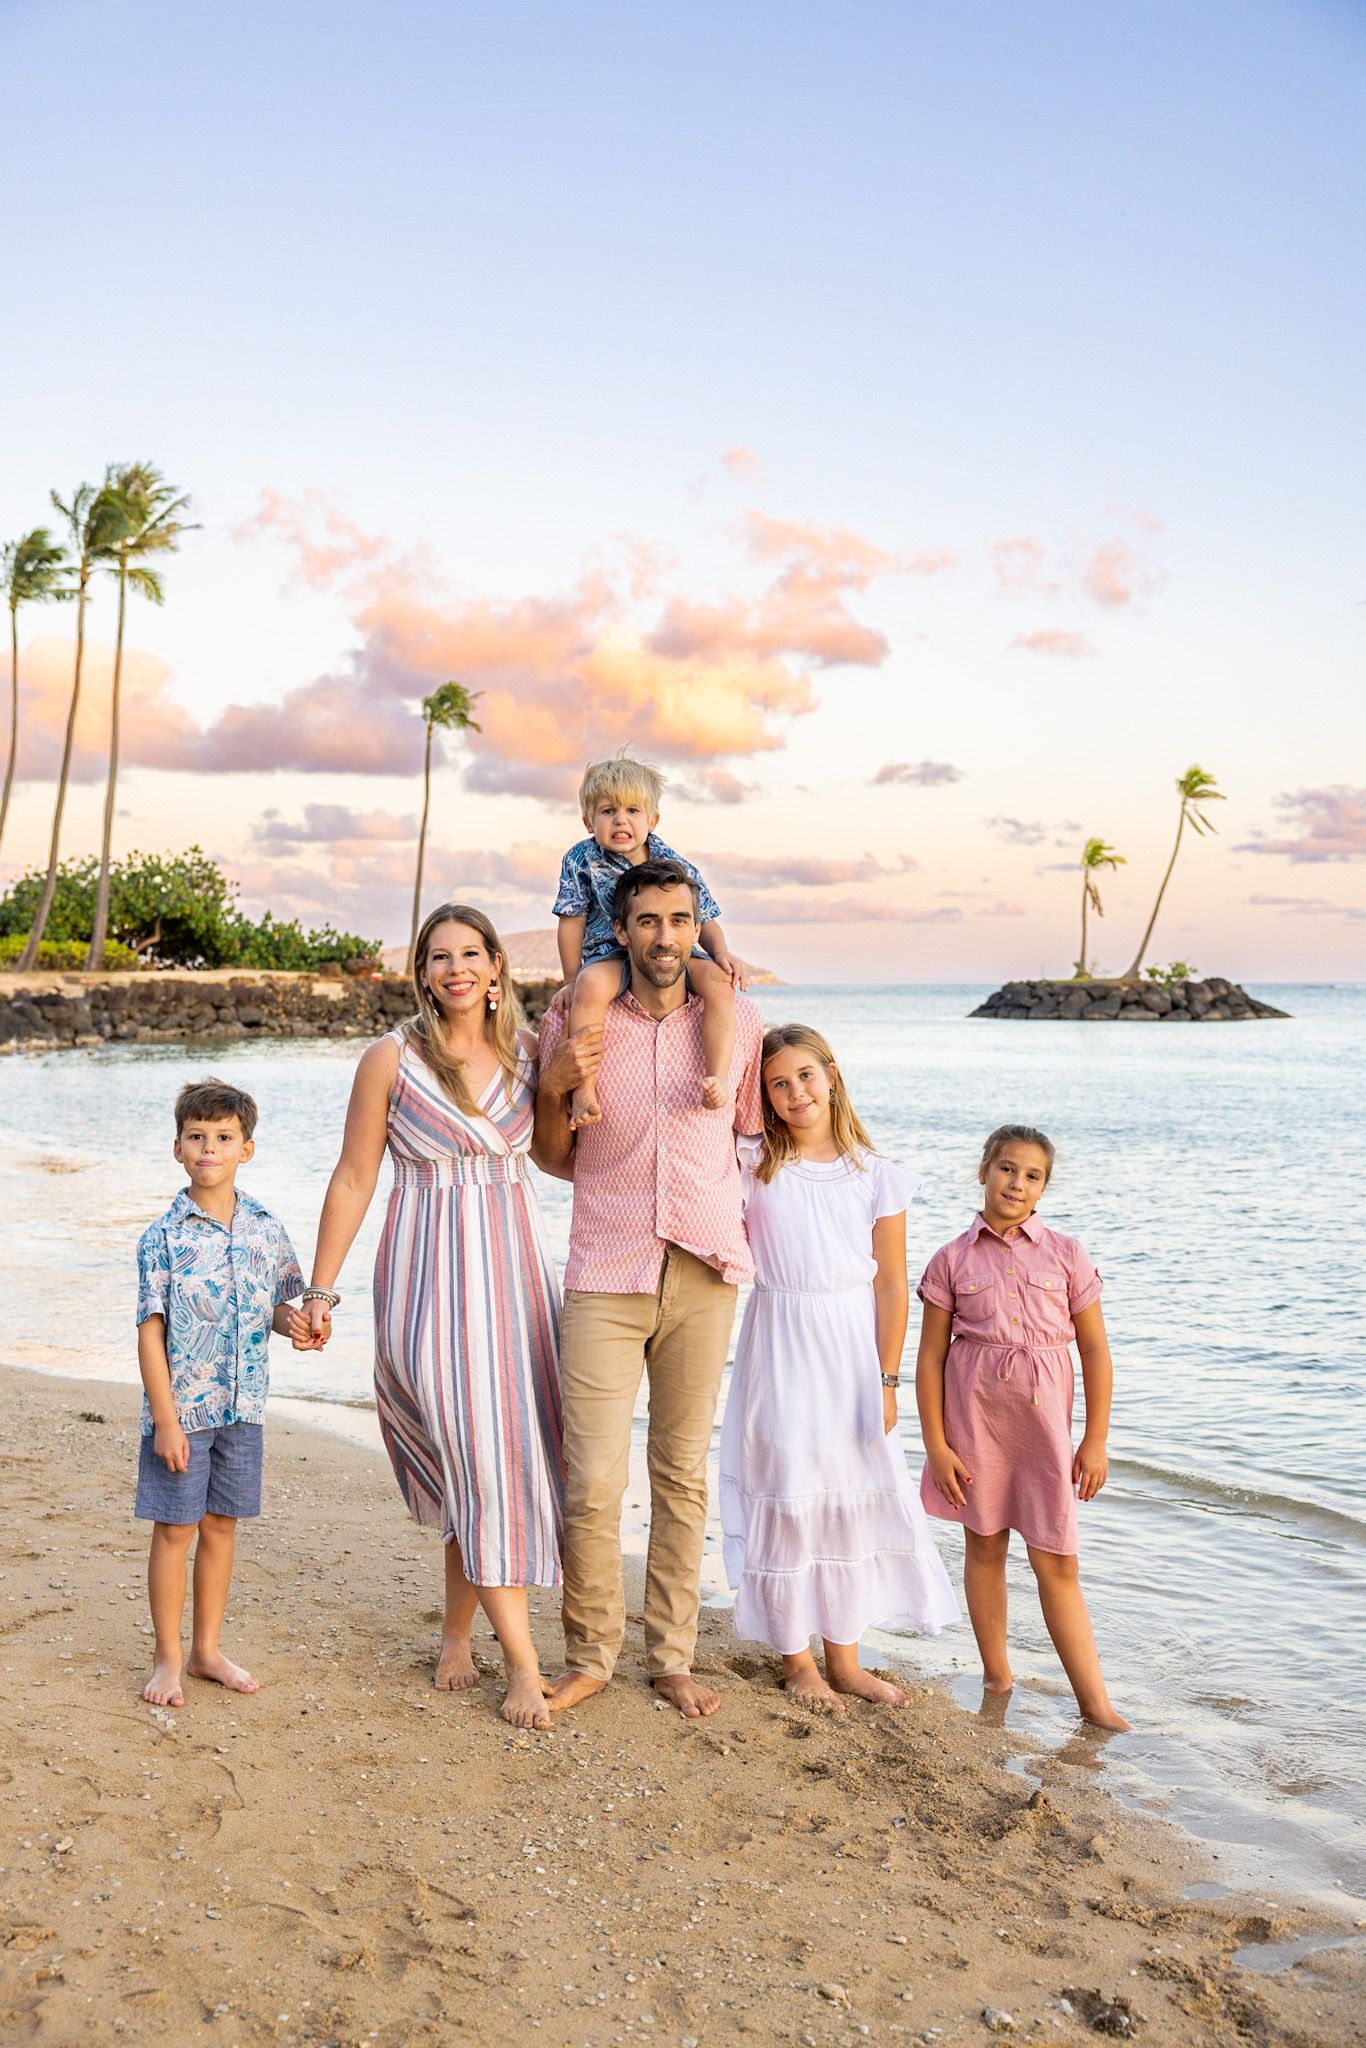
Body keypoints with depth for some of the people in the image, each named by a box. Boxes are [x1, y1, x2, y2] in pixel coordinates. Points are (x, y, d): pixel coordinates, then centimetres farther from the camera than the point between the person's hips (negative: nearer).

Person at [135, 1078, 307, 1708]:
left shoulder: (266, 1230, 1)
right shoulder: (164, 1236, -9)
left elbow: (281, 1306, 13)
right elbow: (151, 1330, -10)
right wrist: (165, 1419, -13)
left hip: (243, 1408, 4)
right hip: (182, 1408, -3)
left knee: (221, 1525, 14)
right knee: (175, 1528, 5)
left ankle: (207, 1649, 28)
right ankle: (167, 1657, 21)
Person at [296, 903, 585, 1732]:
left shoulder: (529, 1055, 7)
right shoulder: (392, 1059, -3)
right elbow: (353, 1180, 0)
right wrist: (321, 1292, -1)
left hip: (516, 1269, 4)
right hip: (431, 1275, -4)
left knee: (508, 1451, 6)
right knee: (477, 1454, -7)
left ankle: (458, 1631, 26)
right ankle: (522, 1660, 2)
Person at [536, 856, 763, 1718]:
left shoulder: (739, 1019, 5)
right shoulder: (575, 1024, 3)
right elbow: (558, 1161, 10)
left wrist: (752, 1235, 7)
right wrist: (552, 1088, -7)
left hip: (703, 1275, 1)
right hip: (605, 1277, -1)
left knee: (684, 1476, 10)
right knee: (592, 1484, -4)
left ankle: (673, 1659, 24)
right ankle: (590, 1654, 17)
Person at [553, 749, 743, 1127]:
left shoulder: (673, 865, 2)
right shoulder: (582, 859, -1)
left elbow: (704, 920, 7)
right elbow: (572, 921, 1)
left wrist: (722, 953, -13)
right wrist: (574, 980, -3)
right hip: (611, 954, -2)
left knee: (718, 980, -28)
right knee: (592, 986, -37)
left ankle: (717, 1077, -31)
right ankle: (584, 1087, -35)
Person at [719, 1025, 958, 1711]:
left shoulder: (876, 1176, 0)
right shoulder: (750, 1164, -1)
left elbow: (891, 1284, 0)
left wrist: (886, 1379, -4)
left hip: (853, 1348, 2)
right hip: (781, 1351, -1)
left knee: (853, 1501, 9)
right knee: (786, 1497, 3)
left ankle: (843, 1658, 25)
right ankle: (796, 1660, 19)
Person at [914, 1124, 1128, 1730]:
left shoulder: (1065, 1254, 1)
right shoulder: (953, 1259, 0)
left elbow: (1094, 1349, 3)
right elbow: (931, 1355, 1)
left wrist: (1096, 1440, 0)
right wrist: (936, 1443, -3)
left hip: (1044, 1420, 0)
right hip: (974, 1414, 0)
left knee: (1056, 1563, 2)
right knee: (985, 1543, 11)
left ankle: (1095, 1702, 9)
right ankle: (996, 1677, 26)